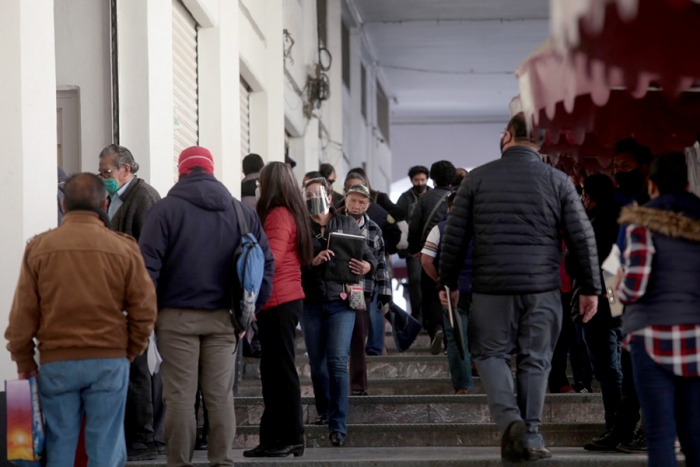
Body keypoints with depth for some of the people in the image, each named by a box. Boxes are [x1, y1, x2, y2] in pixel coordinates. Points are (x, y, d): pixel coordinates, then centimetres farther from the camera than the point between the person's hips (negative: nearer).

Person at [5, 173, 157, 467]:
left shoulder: (38, 247, -1)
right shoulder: (124, 248, -3)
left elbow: (23, 313, 1)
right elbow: (144, 310, -1)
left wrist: (24, 361, 12)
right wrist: (130, 353, 13)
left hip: (56, 363, 1)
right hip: (110, 362, -1)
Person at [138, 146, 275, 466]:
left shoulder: (166, 209, -5)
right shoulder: (241, 212, 7)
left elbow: (148, 265, -10)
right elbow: (266, 262, 8)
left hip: (177, 317, -3)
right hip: (222, 318, 3)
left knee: (179, 397, 0)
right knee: (220, 396, 7)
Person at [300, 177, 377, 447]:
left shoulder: (347, 224, 5)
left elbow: (369, 256, 8)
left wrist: (366, 267, -15)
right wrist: (313, 262, -25)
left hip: (341, 302, -2)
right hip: (311, 303, 2)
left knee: (337, 361, -12)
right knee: (317, 362, 11)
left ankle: (338, 425, -13)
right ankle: (324, 411, 31)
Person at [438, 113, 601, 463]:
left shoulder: (478, 178, 3)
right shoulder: (557, 181, 3)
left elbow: (455, 236, 4)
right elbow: (582, 237, 1)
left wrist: (448, 282, 14)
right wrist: (591, 288, 7)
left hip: (492, 287, -1)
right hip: (543, 288, 1)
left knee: (490, 353, 11)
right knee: (535, 360, 9)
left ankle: (509, 419, -9)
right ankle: (530, 437, 9)